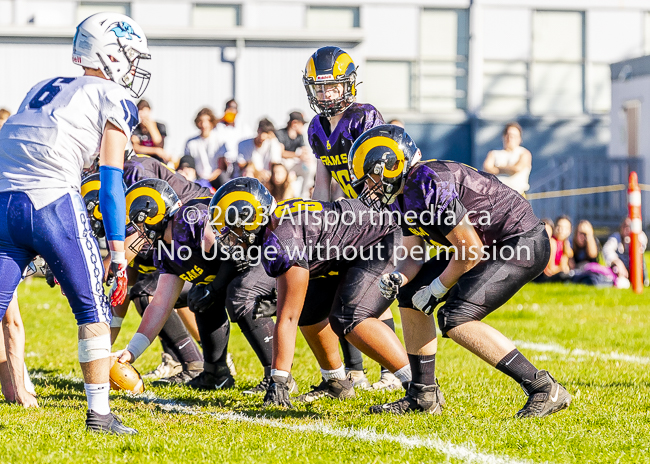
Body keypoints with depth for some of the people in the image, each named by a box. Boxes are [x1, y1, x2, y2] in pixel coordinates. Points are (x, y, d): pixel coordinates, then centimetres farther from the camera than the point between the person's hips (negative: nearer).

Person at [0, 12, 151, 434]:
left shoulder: (42, 89, 26)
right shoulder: (113, 100, 7)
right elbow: (111, 182, -1)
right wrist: (119, 254, -1)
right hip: (53, 202, -5)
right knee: (93, 308, 8)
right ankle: (99, 412, 8)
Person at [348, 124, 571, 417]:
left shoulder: (430, 186, -25)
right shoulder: (402, 197, 6)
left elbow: (471, 251, -22)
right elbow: (414, 256, 13)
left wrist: (438, 289, -10)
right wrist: (397, 279, -9)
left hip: (524, 243, -11)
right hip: (489, 246, 11)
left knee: (456, 319, -22)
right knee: (411, 296, 11)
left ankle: (544, 389, -20)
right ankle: (424, 395, 18)